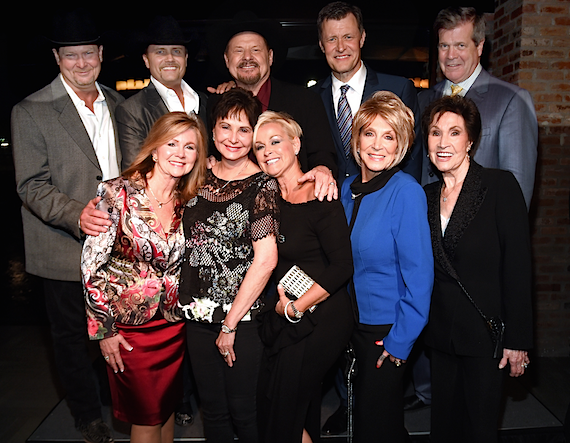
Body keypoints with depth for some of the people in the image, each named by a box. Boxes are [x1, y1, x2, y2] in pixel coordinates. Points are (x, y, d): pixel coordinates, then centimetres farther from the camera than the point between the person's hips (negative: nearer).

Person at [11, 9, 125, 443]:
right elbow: (32, 186, -12)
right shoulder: (30, 112, -9)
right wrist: (76, 214, -29)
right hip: (66, 248, -4)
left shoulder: (115, 102, 7)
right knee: (72, 334, 14)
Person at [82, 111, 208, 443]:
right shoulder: (117, 194, -14)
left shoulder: (190, 201, -1)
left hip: (174, 325, 4)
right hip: (128, 328, -4)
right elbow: (92, 266, -11)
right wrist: (103, 328, -9)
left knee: (167, 408, 20)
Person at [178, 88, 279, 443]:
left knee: (242, 410, 11)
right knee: (212, 407, 19)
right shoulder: (201, 176, 4)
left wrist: (230, 324, -13)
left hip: (241, 318, -5)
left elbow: (265, 261, -17)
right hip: (198, 313, 5)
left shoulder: (262, 185, -12)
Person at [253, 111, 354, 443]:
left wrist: (296, 307, -14)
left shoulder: (320, 198, -15)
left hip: (318, 320, -6)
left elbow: (343, 267, -18)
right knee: (302, 414, 18)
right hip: (282, 319, 6)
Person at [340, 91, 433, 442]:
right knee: (359, 413, 23)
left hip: (387, 331, -6)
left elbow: (419, 274, -18)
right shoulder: (348, 189, 2)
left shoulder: (406, 192, -18)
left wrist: (401, 341, -16)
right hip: (351, 324, 6)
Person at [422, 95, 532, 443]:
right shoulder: (427, 196, 6)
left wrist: (517, 339, -12)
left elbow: (518, 267, -11)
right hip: (441, 333, 5)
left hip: (485, 334, -4)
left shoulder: (500, 185, -9)